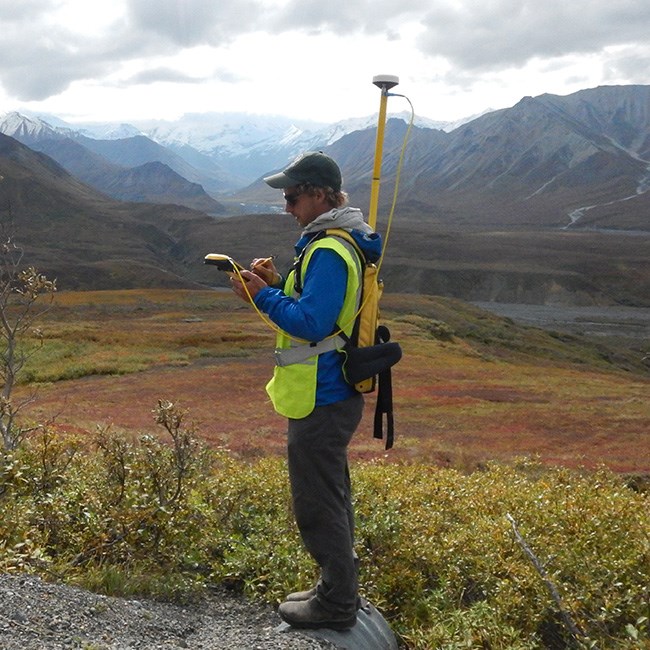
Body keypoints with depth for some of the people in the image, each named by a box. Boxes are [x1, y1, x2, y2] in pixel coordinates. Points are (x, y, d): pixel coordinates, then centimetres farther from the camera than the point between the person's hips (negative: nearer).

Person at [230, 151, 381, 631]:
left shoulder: (328, 252, -22)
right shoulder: (341, 241, 12)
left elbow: (312, 323, -26)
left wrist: (264, 296, -17)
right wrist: (278, 284, 6)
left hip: (321, 400, -11)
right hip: (334, 393, 11)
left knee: (318, 504, 2)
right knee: (331, 497, 22)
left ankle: (336, 604, 16)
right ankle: (339, 587, 37)